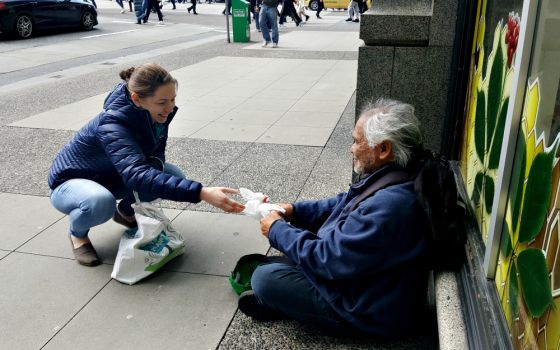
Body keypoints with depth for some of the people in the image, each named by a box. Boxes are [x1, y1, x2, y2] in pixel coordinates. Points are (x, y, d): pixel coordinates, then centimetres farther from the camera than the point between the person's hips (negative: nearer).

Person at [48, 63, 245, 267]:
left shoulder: (157, 113, -16)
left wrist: (155, 165, -29)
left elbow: (157, 151, -3)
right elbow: (138, 176, -52)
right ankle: (78, 233, -3)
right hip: (71, 181, -6)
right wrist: (201, 193, -61)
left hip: (112, 176, 6)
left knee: (174, 176, -13)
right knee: (101, 203, -40)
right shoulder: (113, 125, -38)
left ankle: (125, 212, 15)